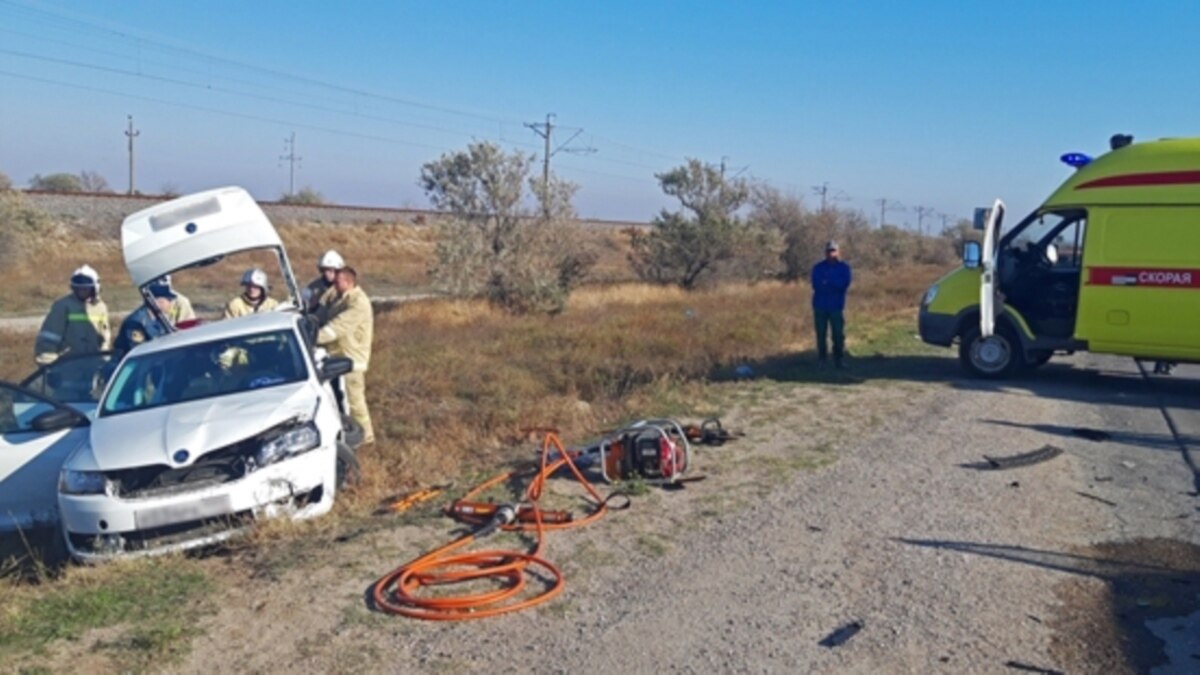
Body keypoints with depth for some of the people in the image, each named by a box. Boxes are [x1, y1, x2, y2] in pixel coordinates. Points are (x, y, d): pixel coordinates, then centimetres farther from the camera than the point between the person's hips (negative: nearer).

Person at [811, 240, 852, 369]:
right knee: (821, 334, 3)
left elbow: (844, 284, -8)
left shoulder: (844, 267, 5)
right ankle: (821, 359, 9)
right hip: (820, 306, 1)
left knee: (838, 334, -4)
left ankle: (839, 359, 2)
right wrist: (835, 285, -14)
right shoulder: (818, 267, 5)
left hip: (836, 306, -1)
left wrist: (826, 282, -13)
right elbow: (816, 285, -7)